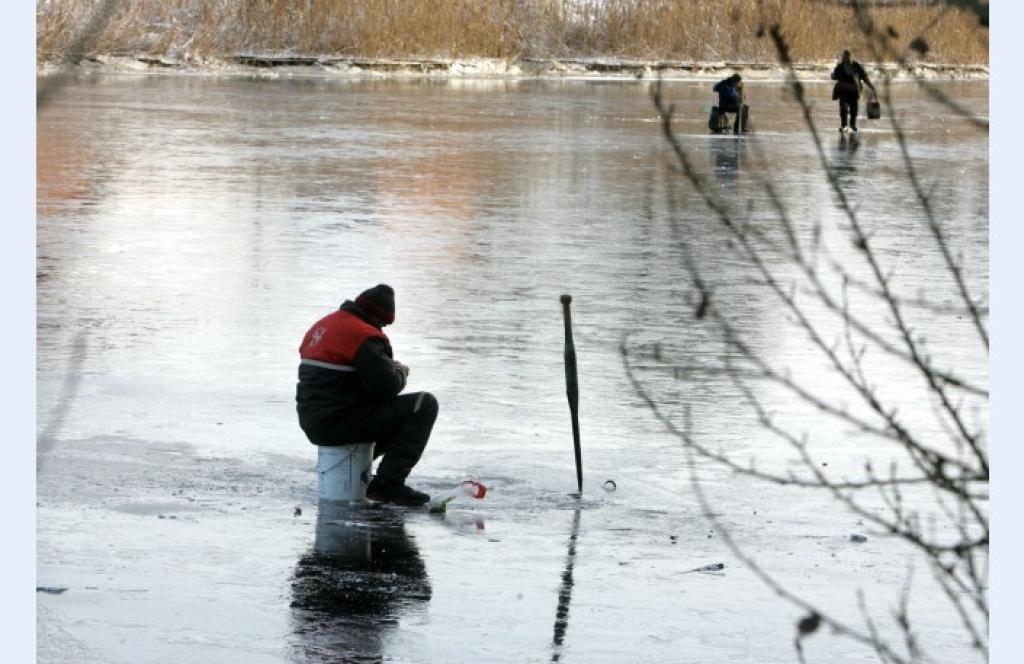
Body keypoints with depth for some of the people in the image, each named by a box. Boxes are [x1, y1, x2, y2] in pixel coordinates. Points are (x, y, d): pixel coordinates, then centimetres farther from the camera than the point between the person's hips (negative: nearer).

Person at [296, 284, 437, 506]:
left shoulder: (322, 325, 15)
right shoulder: (365, 336, -15)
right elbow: (387, 386, -20)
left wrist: (389, 367, 15)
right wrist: (401, 372, 3)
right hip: (340, 424, -10)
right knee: (424, 405, -9)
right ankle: (389, 483, -12)